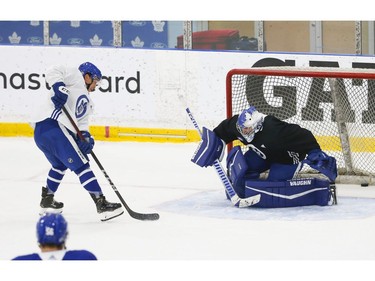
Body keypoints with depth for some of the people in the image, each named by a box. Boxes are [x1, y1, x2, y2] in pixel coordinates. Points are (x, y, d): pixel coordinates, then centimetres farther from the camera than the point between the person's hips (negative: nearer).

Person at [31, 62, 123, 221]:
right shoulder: (75, 75, 8)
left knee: (60, 165, 32)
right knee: (81, 165, -10)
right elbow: (53, 72, -7)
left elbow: (81, 123, 18)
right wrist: (59, 87, -23)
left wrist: (85, 137, -2)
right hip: (52, 124, -10)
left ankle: (47, 201, 46)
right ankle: (102, 205, -13)